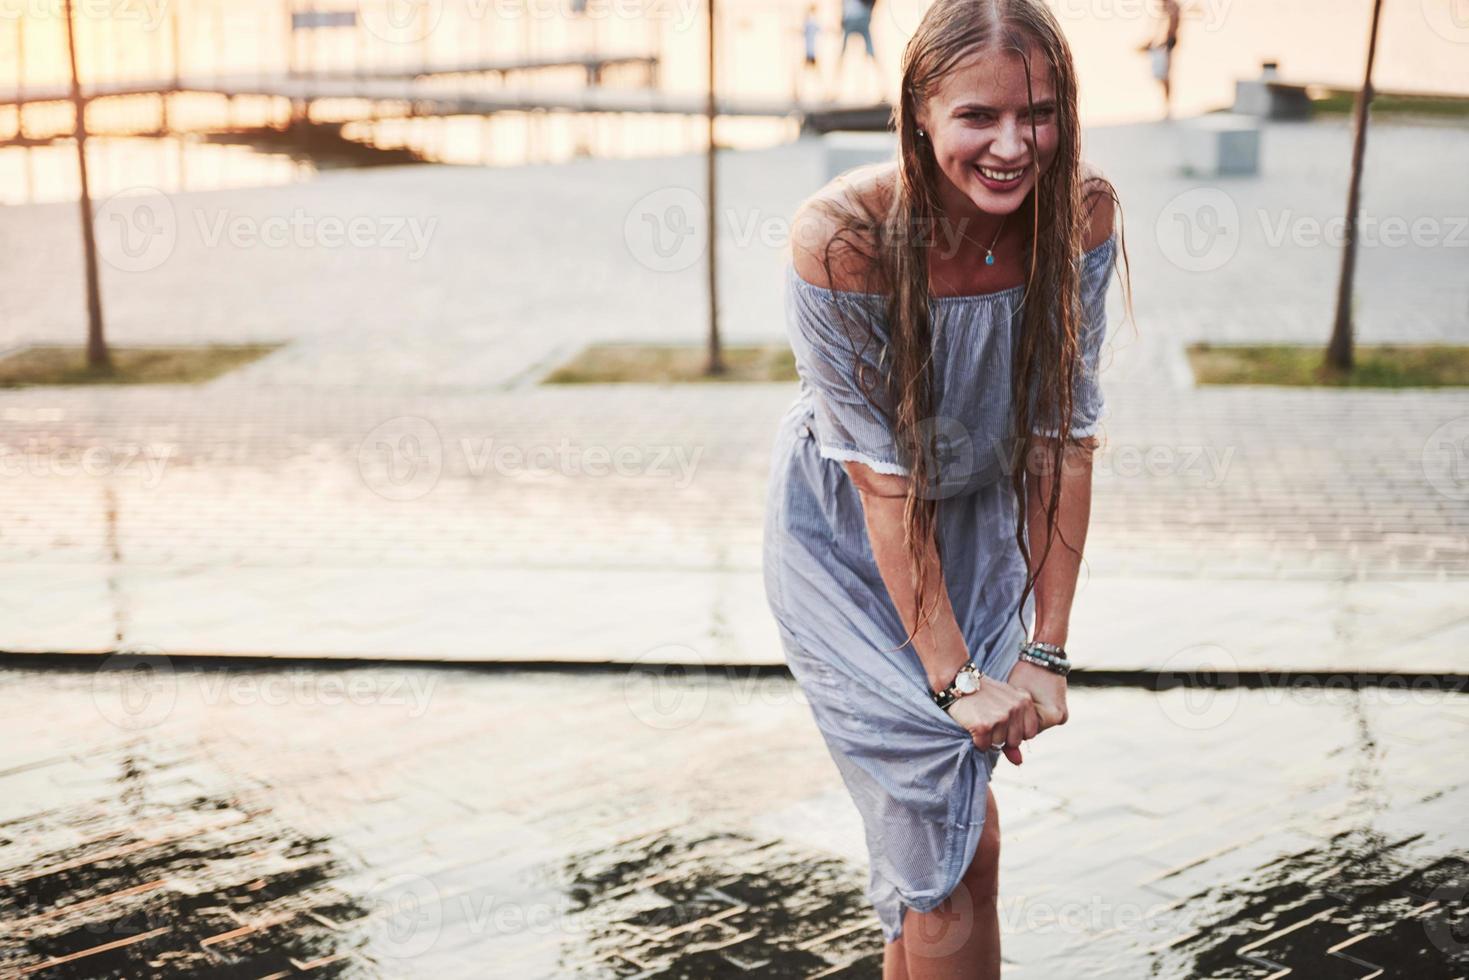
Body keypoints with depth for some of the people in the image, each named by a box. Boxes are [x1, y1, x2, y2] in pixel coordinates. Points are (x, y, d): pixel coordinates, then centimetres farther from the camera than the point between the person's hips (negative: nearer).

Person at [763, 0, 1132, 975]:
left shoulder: (1081, 209, -19)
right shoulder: (843, 234, -31)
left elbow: (1064, 435, -13)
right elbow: (879, 472, -25)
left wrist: (1048, 649, -13)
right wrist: (953, 674, -22)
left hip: (979, 522, 4)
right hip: (848, 539, -3)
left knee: (957, 824, 12)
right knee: (948, 845, -3)